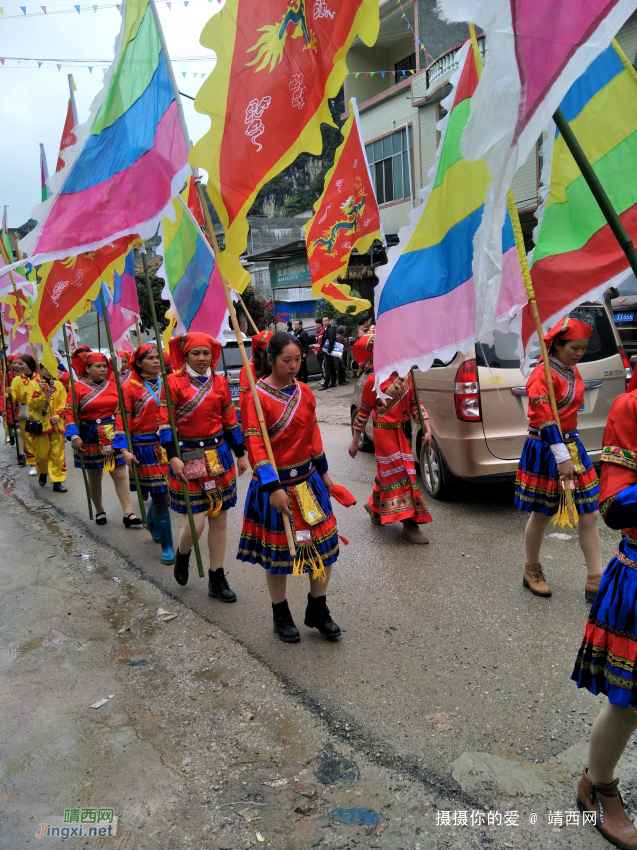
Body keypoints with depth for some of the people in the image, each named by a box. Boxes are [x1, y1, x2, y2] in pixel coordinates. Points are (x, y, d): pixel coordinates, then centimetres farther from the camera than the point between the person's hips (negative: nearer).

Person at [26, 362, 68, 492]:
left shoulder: (58, 384, 7)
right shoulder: (33, 383, 1)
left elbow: (63, 403, 4)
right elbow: (31, 404, -8)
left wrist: (58, 415, -12)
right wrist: (39, 390, -22)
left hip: (56, 424, 1)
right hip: (40, 423, -1)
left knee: (57, 453, -2)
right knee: (42, 452, 7)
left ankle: (57, 481, 2)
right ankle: (43, 472, 36)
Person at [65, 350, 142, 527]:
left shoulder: (113, 386, 5)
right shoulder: (78, 387, -4)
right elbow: (70, 413, -7)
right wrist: (74, 436, -17)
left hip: (114, 436, 2)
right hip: (91, 438, -2)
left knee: (120, 474, -3)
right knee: (94, 477, 10)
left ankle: (128, 512, -3)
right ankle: (99, 511, 27)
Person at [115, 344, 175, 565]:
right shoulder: (129, 387, -3)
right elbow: (122, 420, -6)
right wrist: (125, 450, -15)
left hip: (169, 444, 4)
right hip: (146, 448, -4)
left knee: (165, 493, 11)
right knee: (160, 497, -3)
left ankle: (152, 524, 43)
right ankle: (167, 547, 9)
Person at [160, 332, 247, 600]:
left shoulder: (220, 382, 7)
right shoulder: (174, 381, -5)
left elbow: (230, 420, 13)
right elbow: (165, 421, -9)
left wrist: (240, 454, 14)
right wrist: (173, 457, -17)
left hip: (218, 454, 4)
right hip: (188, 456, -4)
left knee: (219, 518, 7)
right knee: (196, 521, -8)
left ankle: (217, 578, 20)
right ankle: (182, 555, 27)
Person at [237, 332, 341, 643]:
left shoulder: (305, 392, 4)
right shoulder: (256, 396, -14)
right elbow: (255, 445, -18)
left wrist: (323, 472, 16)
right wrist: (273, 488, -23)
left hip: (308, 480, 6)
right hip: (275, 484, -5)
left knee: (325, 545, 9)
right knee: (278, 553, 8)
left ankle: (317, 611, 29)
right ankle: (281, 615, 31)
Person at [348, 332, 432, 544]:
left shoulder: (405, 375, 3)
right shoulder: (373, 381, -11)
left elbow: (414, 403, 6)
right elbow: (363, 413, -5)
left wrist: (427, 429, -2)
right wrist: (355, 441, -1)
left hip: (400, 432, 6)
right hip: (384, 433, -6)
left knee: (387, 473, 18)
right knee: (398, 474, -6)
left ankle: (374, 506, 41)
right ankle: (409, 525, 0)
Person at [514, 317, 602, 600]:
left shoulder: (572, 371, 9)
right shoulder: (542, 375, -16)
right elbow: (544, 421, -23)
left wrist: (571, 451, 15)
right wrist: (562, 458, -26)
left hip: (572, 446, 8)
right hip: (545, 451, -8)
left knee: (589, 514, 5)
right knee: (541, 515, 8)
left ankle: (596, 582, 14)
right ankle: (532, 571, 28)